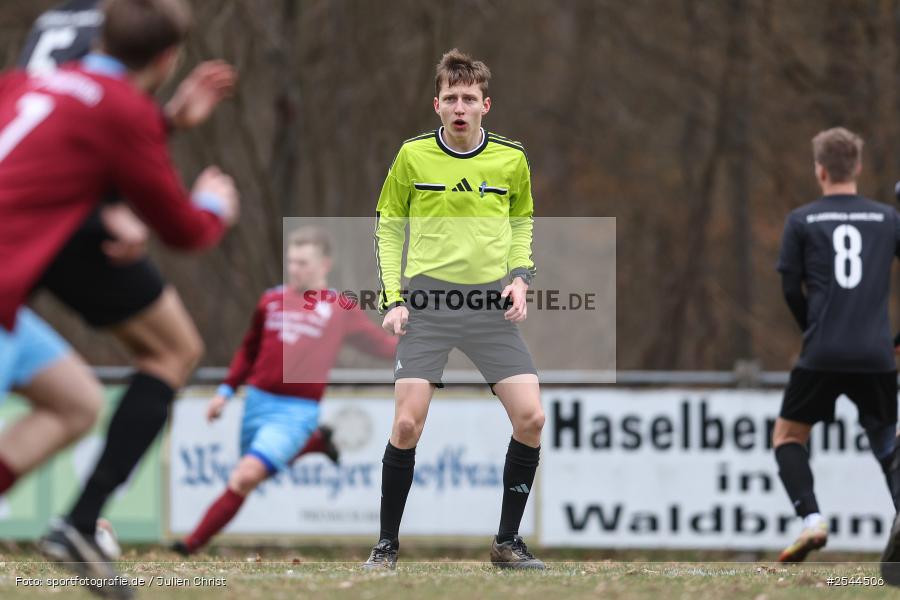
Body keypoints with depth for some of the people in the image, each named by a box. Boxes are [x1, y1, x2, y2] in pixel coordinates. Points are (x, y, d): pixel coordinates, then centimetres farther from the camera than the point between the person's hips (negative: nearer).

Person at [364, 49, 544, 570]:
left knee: (531, 418, -9)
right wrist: (394, 299, -1)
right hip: (429, 300, -2)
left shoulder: (511, 159, 2)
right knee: (407, 425, -11)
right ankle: (388, 544, 5)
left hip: (492, 304, 2)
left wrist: (521, 277, 1)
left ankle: (508, 542, 7)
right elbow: (388, 228, 8)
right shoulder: (413, 156, -2)